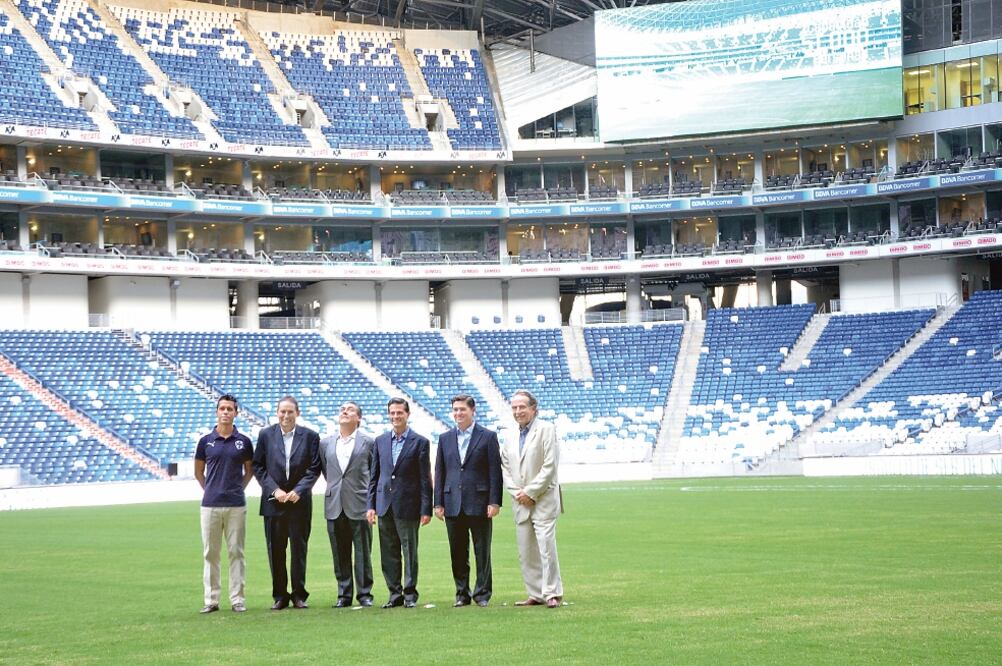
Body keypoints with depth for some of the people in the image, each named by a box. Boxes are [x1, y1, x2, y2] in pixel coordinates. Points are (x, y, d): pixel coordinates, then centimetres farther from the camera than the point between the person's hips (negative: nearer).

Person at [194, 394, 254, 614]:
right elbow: (199, 471, 15)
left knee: (236, 552, 2)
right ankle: (211, 600, 9)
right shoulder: (206, 441, 4)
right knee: (210, 553, 3)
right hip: (210, 505, 1)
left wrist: (238, 488, 7)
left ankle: (237, 599, 6)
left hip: (236, 505, 0)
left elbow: (249, 470, 15)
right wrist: (211, 490, 9)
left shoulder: (243, 441, 4)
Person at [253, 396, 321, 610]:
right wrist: (274, 490, -9)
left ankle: (299, 594, 11)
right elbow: (258, 467, 3)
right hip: (273, 502, 1)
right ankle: (280, 596, 9)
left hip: (299, 501, -1)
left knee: (299, 548, 3)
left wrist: (298, 491, -11)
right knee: (276, 550, 2)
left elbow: (314, 468, 1)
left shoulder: (310, 436, 2)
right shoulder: (265, 435, 4)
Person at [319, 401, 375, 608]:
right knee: (340, 554, 5)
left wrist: (371, 500, 4)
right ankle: (344, 594, 11)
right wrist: (335, 487, 12)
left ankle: (364, 593, 8)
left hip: (359, 506, -3)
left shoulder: (368, 443, 0)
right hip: (335, 506, 3)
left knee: (363, 553, 1)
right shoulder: (325, 444, 10)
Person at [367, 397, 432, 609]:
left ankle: (410, 593, 10)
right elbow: (374, 476, 12)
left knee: (410, 551, 2)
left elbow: (425, 479, -3)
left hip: (408, 506, -4)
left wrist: (426, 510, -8)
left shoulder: (420, 442, -2)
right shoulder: (381, 441, 10)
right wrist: (371, 505, 5)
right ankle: (395, 593, 14)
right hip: (385, 505, 4)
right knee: (388, 553, 7)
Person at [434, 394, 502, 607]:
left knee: (482, 552, 1)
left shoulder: (488, 437, 2)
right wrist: (438, 503, 4)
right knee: (457, 553, 6)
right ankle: (462, 593, 13)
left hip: (479, 504, -3)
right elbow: (439, 472, 12)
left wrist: (494, 502, -9)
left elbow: (495, 471, -2)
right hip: (453, 505, 3)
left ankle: (482, 593, 7)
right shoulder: (445, 438, 12)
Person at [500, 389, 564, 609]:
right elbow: (505, 468, 14)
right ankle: (536, 594, 10)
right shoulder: (510, 438, 17)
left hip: (543, 500, -6)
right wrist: (516, 493, -3)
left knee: (546, 547, -12)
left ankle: (553, 593, -8)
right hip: (521, 502, 6)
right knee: (525, 552, 5)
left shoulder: (546, 430, -3)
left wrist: (530, 492, -12)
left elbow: (550, 465, -10)